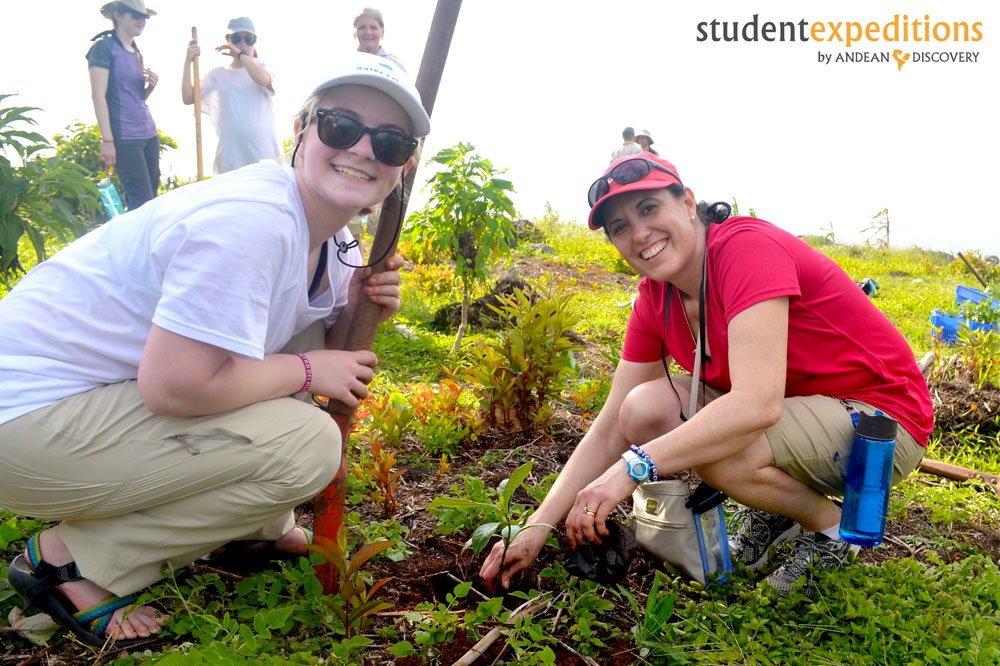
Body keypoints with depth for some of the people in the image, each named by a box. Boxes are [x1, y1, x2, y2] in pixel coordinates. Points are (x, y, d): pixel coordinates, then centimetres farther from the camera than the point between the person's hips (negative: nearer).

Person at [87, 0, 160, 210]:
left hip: (149, 134, 8)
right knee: (143, 204, -13)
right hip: (125, 138, -8)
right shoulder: (104, 47, -4)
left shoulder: (136, 52, 18)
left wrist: (151, 86, 2)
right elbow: (98, 95, -10)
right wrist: (107, 140, -16)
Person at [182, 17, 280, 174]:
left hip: (264, 152, -1)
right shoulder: (218, 74, 11)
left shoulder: (262, 66, 8)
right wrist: (188, 62, -7)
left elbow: (264, 80, -18)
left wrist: (240, 54, -13)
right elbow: (188, 98, 1)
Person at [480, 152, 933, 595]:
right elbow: (610, 429, -3)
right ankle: (768, 513, 9)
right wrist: (537, 526, -11)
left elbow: (758, 403, -36)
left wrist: (632, 467, -38)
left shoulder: (747, 247, -24)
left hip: (879, 419, -7)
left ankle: (830, 524, 0)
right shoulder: (656, 299, -2)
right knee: (643, 411, -13)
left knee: (715, 449, -32)